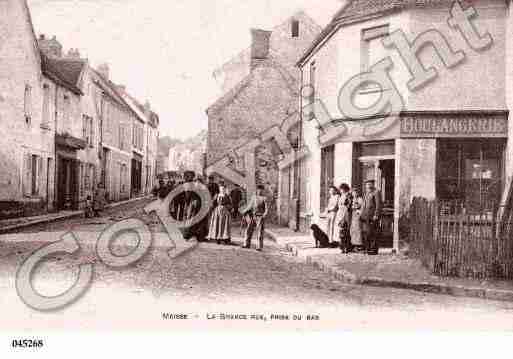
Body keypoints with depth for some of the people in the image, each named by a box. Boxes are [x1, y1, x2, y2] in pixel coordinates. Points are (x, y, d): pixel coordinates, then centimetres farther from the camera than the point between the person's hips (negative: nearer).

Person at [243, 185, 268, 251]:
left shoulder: (264, 198, -1)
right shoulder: (253, 197, 12)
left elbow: (266, 208, -8)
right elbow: (250, 206, 19)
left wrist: (265, 214, -25)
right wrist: (244, 211, 8)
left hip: (260, 216, -5)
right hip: (253, 216, 5)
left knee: (259, 232, -6)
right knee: (249, 230, 4)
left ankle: (260, 247, -3)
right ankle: (247, 244, 14)